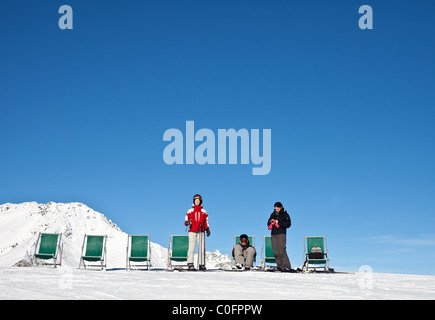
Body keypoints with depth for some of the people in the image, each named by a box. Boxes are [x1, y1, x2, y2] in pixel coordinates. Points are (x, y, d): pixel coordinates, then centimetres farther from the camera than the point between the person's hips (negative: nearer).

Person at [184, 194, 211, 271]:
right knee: (191, 247, -12)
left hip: (201, 231, 2)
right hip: (192, 231, -2)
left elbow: (206, 222, 19)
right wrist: (187, 222, -15)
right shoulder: (190, 211, 12)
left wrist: (207, 230, 7)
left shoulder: (204, 212, 16)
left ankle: (201, 264, 0)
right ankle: (190, 264, -11)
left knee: (202, 248, -4)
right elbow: (186, 219, 7)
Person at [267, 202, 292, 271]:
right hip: (273, 234, 5)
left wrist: (279, 222, -15)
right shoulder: (273, 214, 15)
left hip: (281, 234, -5)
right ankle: (280, 266, 5)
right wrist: (270, 222, -5)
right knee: (275, 252, 0)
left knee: (281, 251, -14)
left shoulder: (285, 215, 1)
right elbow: (268, 224, 19)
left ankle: (287, 266, -11)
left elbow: (288, 224, -8)